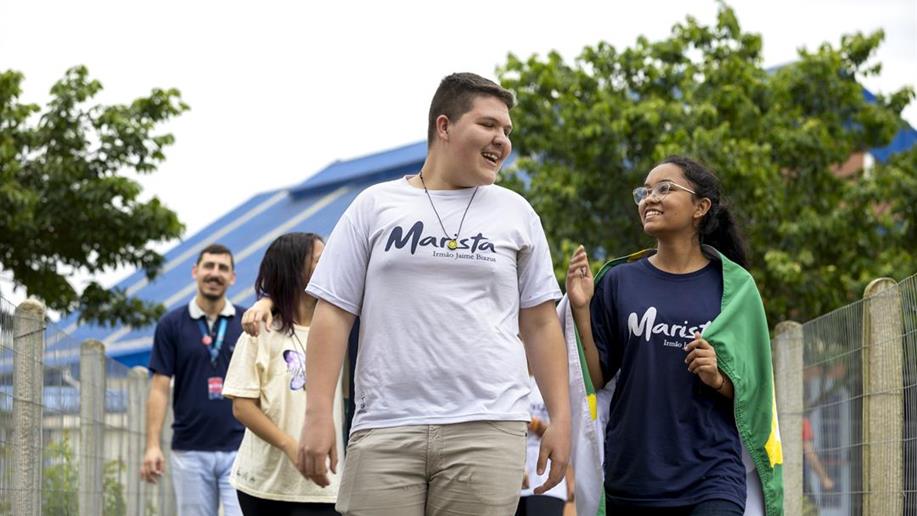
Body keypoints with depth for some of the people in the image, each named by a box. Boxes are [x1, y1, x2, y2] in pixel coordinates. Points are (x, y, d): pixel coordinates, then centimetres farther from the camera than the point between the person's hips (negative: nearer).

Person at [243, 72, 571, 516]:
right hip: (385, 429, -1)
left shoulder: (516, 214, 13)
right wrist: (318, 414, -3)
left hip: (487, 429, 1)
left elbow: (540, 324, 13)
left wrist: (560, 418, 6)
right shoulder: (376, 206, 8)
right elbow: (334, 313, 6)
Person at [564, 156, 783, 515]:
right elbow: (596, 378, 4)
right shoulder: (619, 281, 6)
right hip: (632, 473, 2)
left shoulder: (734, 287, 4)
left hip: (710, 476, -2)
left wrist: (718, 379, -13)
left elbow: (752, 390, 7)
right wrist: (580, 309, -7)